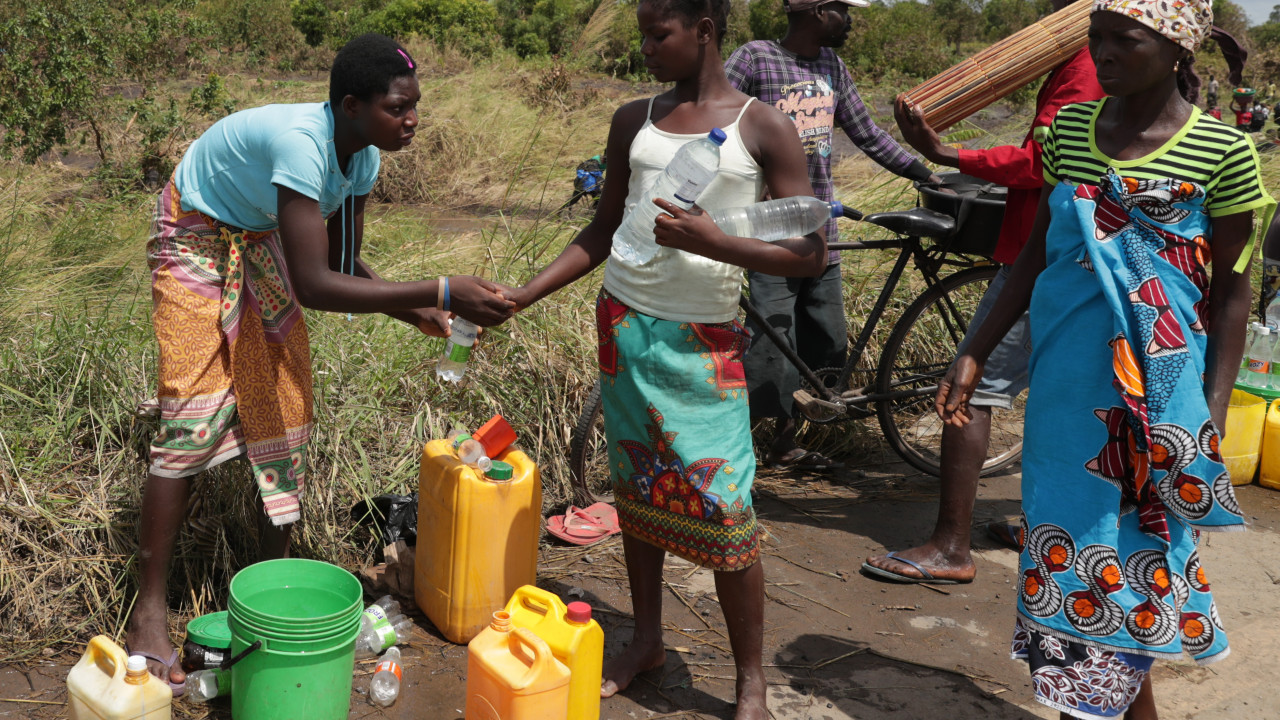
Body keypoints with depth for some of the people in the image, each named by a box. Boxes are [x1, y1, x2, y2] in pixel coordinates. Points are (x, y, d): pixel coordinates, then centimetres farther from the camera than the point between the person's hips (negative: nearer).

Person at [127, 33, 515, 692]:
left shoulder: (361, 157, -12)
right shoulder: (301, 142, -38)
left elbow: (345, 264, -3)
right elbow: (313, 285, -43)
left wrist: (420, 313, -19)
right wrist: (441, 291, -45)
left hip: (261, 244, 8)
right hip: (196, 239, -8)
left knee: (283, 406, 5)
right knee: (193, 421, -12)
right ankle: (148, 613, -3)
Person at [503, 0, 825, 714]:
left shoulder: (764, 128, -5)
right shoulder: (635, 120, 9)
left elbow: (812, 252, -9)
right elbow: (604, 230, 15)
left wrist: (712, 242, -22)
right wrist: (519, 297, 6)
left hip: (705, 341, -4)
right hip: (624, 324, 5)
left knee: (723, 512, -5)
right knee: (636, 489, 13)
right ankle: (647, 639, 30)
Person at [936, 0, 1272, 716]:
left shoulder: (1222, 149, -8)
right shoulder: (1071, 127, 4)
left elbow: (1231, 290, -4)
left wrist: (1213, 416, -9)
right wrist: (975, 354, 7)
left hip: (1156, 394, -4)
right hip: (1066, 382, 5)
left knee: (1128, 543, 3)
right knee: (1068, 547, 11)